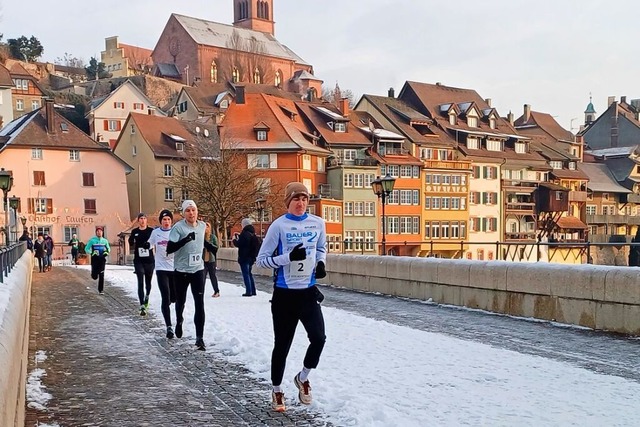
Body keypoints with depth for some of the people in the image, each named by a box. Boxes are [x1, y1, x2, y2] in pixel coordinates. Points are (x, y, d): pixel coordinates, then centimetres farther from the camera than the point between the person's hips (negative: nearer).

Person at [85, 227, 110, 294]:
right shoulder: (92, 240, -1)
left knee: (101, 275, -4)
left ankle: (101, 289, 4)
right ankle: (95, 273, 35)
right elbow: (86, 249, 3)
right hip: (95, 258, -1)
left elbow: (108, 248, 20)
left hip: (102, 258, 1)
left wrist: (107, 252, -2)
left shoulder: (105, 241, 6)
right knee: (94, 276, -3)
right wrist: (91, 253, -14)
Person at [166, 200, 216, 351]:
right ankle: (179, 321, 48)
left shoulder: (202, 226, 1)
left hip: (198, 270, 2)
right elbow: (169, 249, -23)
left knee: (199, 304, -8)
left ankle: (199, 337, -5)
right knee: (180, 301, 16)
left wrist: (211, 247, 11)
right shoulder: (178, 227, -15)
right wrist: (186, 239, -33)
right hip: (181, 270, -2)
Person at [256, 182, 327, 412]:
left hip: (309, 292, 3)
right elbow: (261, 260, -9)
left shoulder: (317, 223, 1)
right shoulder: (279, 226, -10)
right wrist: (289, 257, -22)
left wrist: (321, 263, -1)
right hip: (284, 294, -3)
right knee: (282, 344, 7)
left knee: (318, 338, -12)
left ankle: (303, 377, 17)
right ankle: (277, 390, 28)